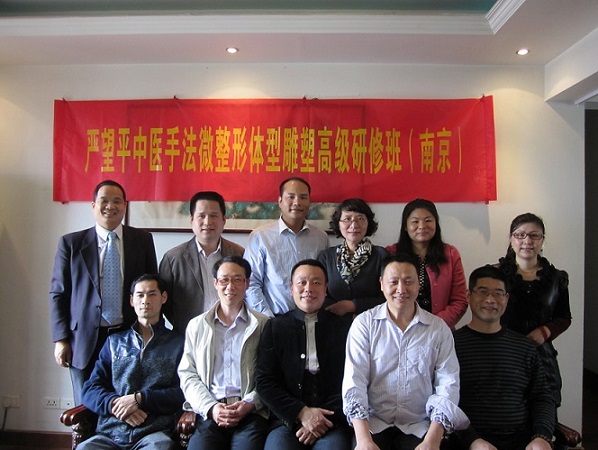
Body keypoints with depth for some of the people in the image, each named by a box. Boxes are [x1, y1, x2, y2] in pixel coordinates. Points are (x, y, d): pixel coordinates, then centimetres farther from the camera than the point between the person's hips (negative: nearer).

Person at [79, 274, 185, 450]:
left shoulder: (177, 343, 11)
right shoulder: (114, 342, 22)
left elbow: (184, 392, 0)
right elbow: (90, 389, 13)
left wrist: (139, 399, -9)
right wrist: (115, 404, -7)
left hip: (154, 432, -3)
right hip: (109, 433, 3)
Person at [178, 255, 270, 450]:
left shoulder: (263, 325, 7)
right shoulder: (196, 326, 15)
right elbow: (187, 374, 9)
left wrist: (250, 403, -12)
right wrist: (210, 407, -5)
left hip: (251, 412, -1)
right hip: (208, 412, 1)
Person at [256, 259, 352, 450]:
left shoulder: (344, 326, 6)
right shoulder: (275, 327, 9)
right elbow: (264, 382, 4)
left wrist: (326, 419, -9)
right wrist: (302, 413, -8)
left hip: (332, 422, -1)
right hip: (288, 420, 1)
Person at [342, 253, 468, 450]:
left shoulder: (439, 328, 2)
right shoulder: (364, 323, -2)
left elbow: (448, 385, -3)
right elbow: (354, 380, -8)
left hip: (420, 426, 1)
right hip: (373, 423, -1)